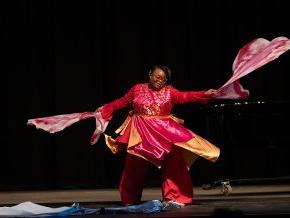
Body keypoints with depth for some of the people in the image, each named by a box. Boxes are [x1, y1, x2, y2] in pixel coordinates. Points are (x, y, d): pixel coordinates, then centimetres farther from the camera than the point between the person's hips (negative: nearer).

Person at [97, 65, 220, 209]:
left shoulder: (169, 91, -1)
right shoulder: (137, 89, 2)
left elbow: (184, 96, -14)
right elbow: (123, 101, 9)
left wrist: (205, 94, -28)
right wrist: (105, 108, 7)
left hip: (164, 132, 0)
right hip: (140, 133, 0)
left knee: (172, 161, -8)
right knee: (135, 165, 8)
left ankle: (173, 198, -3)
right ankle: (130, 200, 22)